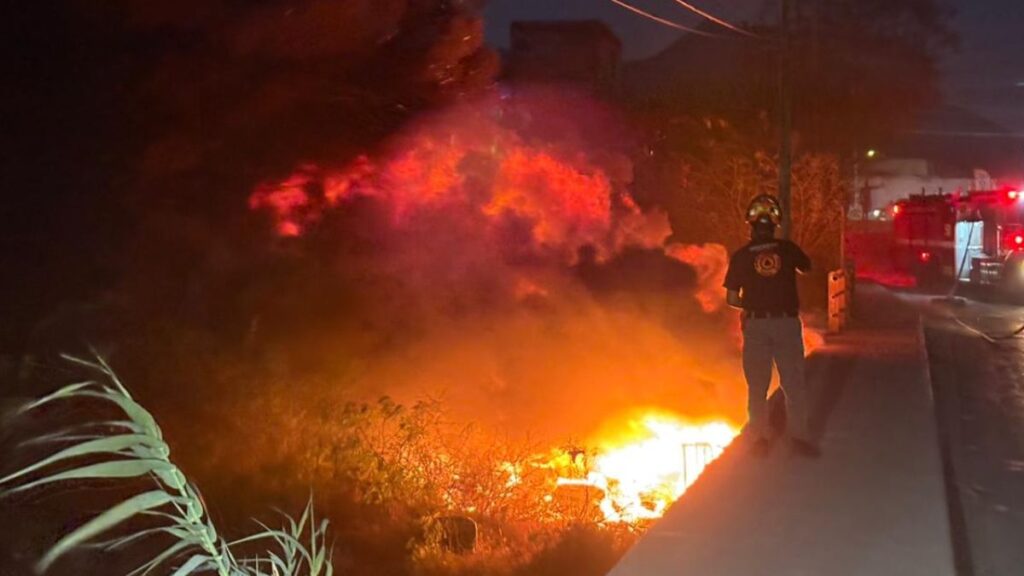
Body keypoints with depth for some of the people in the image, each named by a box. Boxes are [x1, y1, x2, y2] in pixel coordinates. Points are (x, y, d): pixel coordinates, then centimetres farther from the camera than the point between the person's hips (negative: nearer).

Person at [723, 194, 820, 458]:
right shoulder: (788, 249, -1)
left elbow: (731, 298, -2)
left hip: (756, 325, 0)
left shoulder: (741, 256, -4)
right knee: (794, 383, 8)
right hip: (786, 322, 0)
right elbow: (807, 266, 21)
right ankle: (798, 436, 7)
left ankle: (759, 439, 13)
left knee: (757, 386, 10)